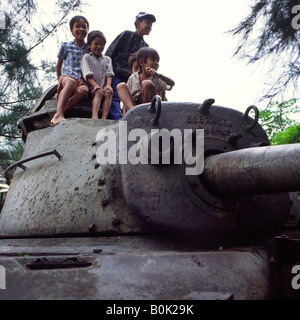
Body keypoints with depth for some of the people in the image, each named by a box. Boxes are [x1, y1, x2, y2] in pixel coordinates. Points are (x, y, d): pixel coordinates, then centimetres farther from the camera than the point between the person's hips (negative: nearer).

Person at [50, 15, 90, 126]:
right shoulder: (66, 46, 15)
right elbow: (58, 66, 23)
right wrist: (59, 80, 13)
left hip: (82, 80, 1)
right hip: (67, 76, -1)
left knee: (83, 90, -38)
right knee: (71, 82, -41)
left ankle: (60, 113, -47)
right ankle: (58, 114, -56)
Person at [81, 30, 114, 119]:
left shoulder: (107, 59, 22)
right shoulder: (87, 57, 11)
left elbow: (109, 74, 7)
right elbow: (87, 74, -4)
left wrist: (108, 85, -15)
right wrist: (95, 85, -21)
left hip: (104, 86, 3)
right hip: (91, 87, -3)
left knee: (108, 92, -30)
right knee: (99, 92, -34)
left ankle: (104, 118, -44)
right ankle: (94, 116, -53)